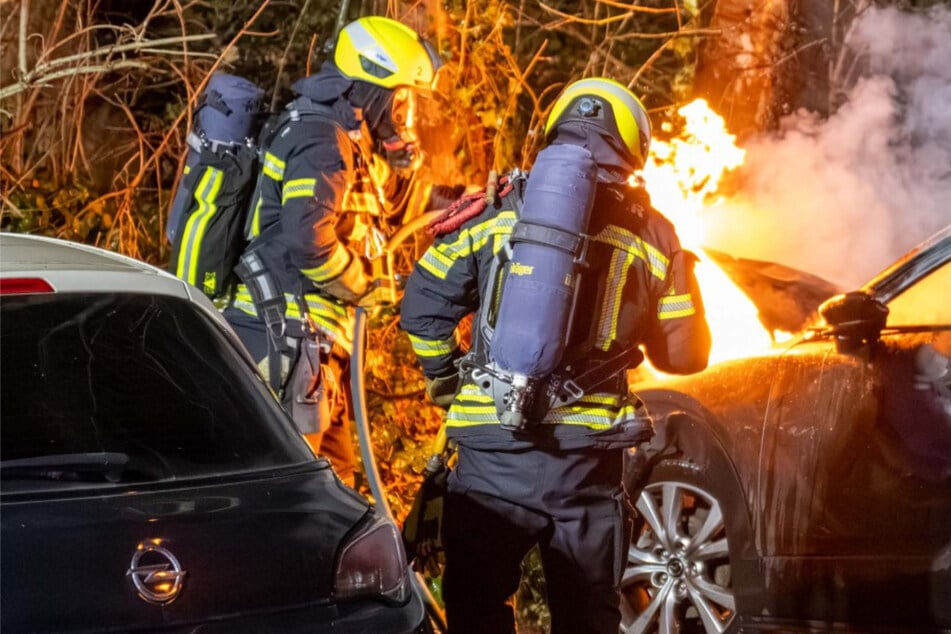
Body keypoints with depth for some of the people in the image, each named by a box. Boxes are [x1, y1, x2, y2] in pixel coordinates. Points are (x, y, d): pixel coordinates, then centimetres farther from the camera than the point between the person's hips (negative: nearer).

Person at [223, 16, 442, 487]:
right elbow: (307, 238, -28)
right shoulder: (323, 143, -15)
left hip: (312, 337, 11)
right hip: (288, 338, -11)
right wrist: (357, 284, -13)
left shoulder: (337, 138, 18)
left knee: (333, 475, 16)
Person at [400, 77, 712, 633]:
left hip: (491, 447, 0)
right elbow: (683, 354, 10)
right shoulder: (650, 236, 6)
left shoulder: (494, 212, 5)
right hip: (589, 456, 0)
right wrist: (681, 272, 28)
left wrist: (446, 380, 20)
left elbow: (424, 305, 3)